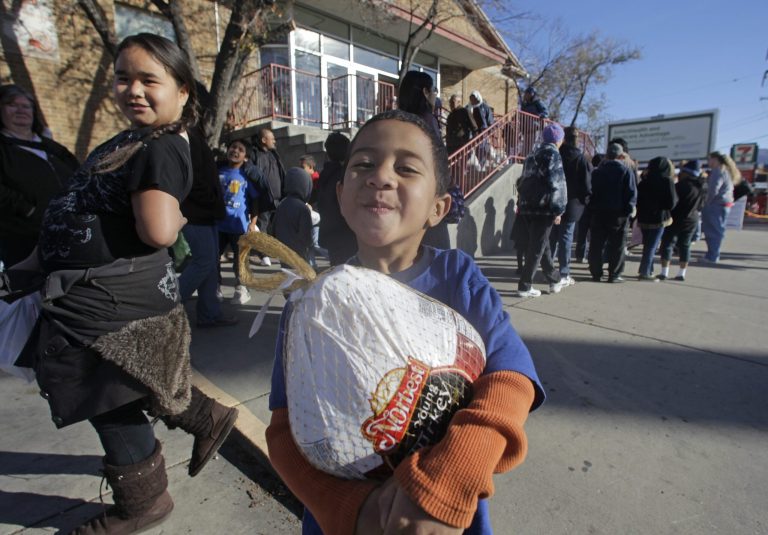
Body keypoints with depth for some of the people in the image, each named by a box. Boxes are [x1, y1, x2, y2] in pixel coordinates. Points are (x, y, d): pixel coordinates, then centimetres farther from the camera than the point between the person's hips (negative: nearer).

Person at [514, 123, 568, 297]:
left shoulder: (533, 154, 18)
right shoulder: (553, 153, -5)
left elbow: (523, 181, 18)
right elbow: (556, 183, -13)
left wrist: (521, 204, 19)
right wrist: (558, 210, -13)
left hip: (527, 207, 8)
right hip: (543, 208, -8)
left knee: (542, 244, 16)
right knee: (537, 248, -2)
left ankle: (555, 280, 29)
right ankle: (524, 286, 1)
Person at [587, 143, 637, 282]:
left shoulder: (597, 171, 7)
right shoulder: (625, 171, -5)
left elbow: (591, 191, 6)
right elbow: (632, 193, -9)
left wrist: (591, 208, 9)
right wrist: (629, 208, 0)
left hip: (599, 212, 3)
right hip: (618, 213, -3)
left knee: (596, 244, 7)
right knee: (616, 245, 3)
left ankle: (596, 273, 8)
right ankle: (614, 275, 4)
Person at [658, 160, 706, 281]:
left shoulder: (682, 185, -17)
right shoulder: (702, 189, 7)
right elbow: (700, 206, 16)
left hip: (676, 219, -7)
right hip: (692, 220, 7)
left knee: (667, 244, 1)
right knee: (685, 245, 12)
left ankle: (664, 272, -2)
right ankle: (682, 273, 14)